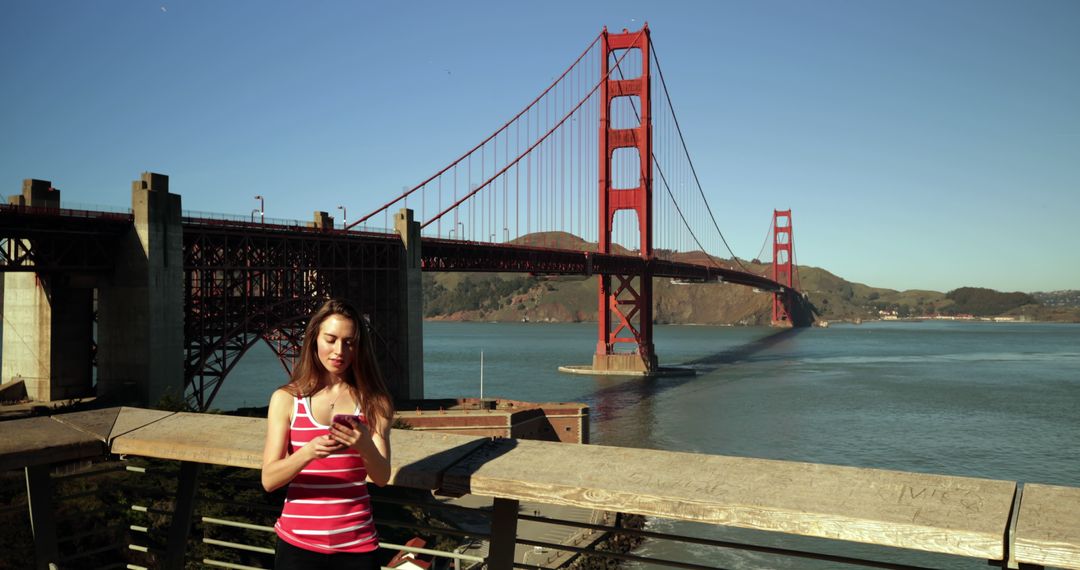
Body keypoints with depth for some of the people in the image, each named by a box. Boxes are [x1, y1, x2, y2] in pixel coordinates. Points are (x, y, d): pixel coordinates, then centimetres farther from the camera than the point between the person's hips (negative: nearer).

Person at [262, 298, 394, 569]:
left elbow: (382, 477, -8)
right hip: (298, 543, -1)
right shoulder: (286, 399, -3)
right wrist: (308, 453, -26)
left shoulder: (372, 402, -1)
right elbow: (269, 480, -7)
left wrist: (365, 447, -28)